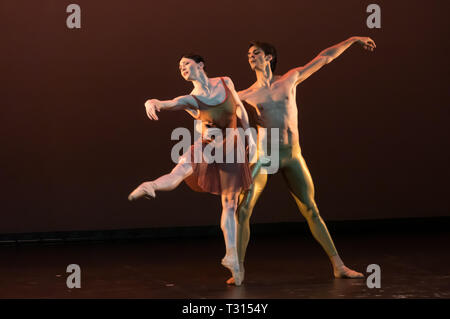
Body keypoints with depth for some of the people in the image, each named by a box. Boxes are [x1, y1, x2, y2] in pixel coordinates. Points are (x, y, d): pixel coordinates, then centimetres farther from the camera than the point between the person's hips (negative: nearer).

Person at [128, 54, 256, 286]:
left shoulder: (225, 82, -4)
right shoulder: (190, 100, -11)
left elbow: (239, 107, 11)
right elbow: (164, 104, -30)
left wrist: (249, 136, 11)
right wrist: (151, 103, -54)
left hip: (231, 148, 2)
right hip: (207, 146, -2)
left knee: (230, 205, 6)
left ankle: (232, 256, 12)